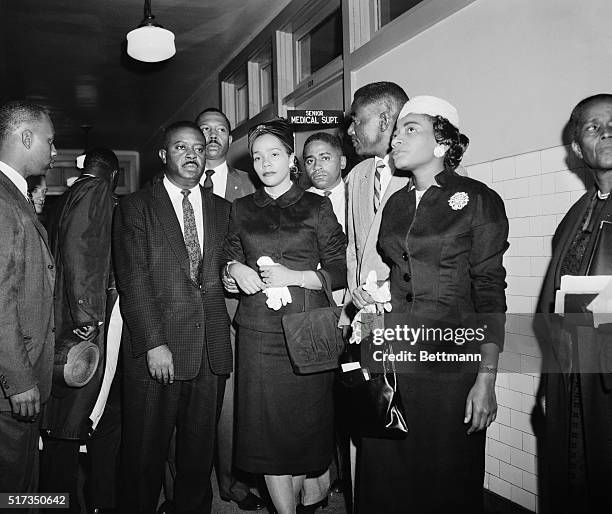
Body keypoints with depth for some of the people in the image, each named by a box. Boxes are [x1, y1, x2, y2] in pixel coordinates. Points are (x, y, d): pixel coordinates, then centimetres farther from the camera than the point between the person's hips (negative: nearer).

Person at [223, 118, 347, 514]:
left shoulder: (317, 207, 4)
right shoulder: (242, 210, 12)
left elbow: (340, 271, 1)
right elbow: (229, 258, 21)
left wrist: (293, 277, -12)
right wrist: (235, 268, -1)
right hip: (258, 331, 2)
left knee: (305, 424, 5)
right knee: (266, 428, 1)